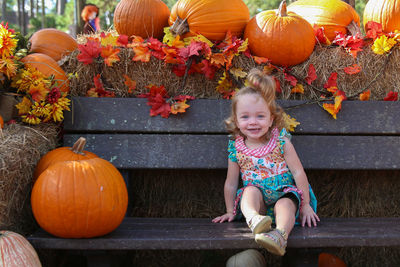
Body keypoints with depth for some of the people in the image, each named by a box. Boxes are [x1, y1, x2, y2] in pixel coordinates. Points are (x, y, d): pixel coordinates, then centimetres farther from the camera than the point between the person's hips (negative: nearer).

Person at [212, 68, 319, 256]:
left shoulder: (281, 142, -3)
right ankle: (254, 219, -58)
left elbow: (298, 172, -3)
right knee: (251, 190, -30)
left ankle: (280, 234, -62)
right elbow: (231, 183, 11)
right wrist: (230, 212, 10)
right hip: (257, 200, 2)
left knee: (285, 204, -34)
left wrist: (306, 205, -5)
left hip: (284, 194, -1)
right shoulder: (236, 149, 3)